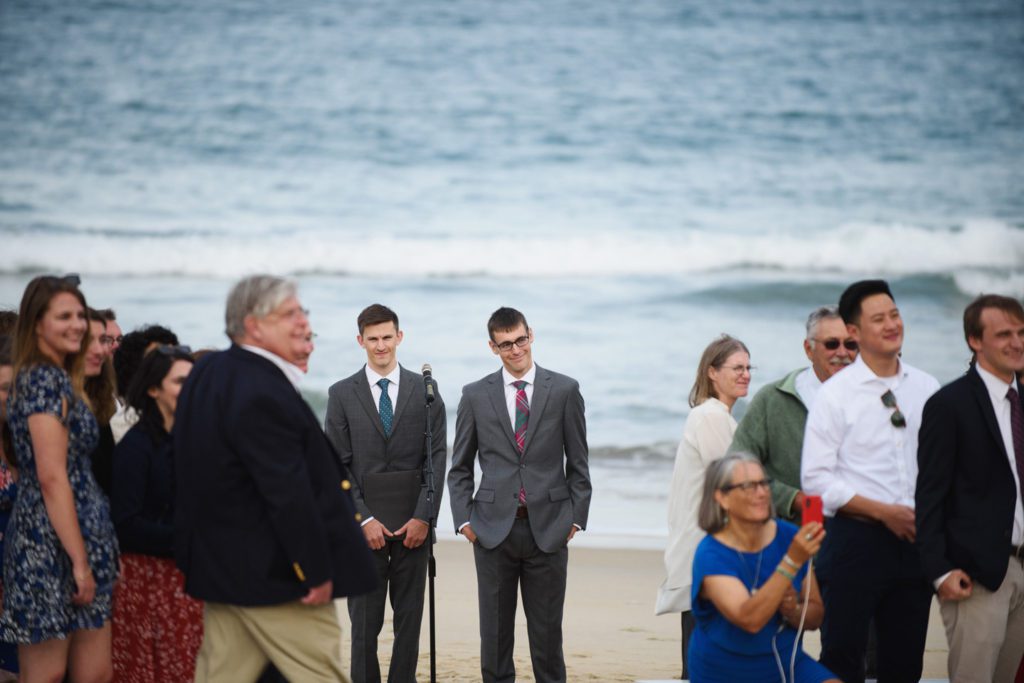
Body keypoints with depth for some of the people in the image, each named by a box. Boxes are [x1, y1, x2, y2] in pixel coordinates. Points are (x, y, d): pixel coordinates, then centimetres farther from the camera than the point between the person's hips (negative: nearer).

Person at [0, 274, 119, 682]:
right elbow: (52, 477, -18)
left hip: (81, 539, 9)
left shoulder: (60, 379, 17)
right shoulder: (45, 380, -12)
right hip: (52, 544, -9)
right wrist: (80, 560, -18)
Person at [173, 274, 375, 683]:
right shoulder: (261, 393, -22)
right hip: (273, 573, -10)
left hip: (221, 567, 10)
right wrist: (316, 570, -18)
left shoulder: (206, 373, 10)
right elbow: (288, 492, -23)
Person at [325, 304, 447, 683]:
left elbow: (437, 457, 2)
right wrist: (365, 519, -9)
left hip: (413, 524, 1)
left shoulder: (425, 389, 5)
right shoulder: (342, 394, 3)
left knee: (409, 619, 4)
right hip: (364, 524, -1)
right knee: (364, 622, 0)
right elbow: (338, 465, 0)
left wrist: (423, 517, -7)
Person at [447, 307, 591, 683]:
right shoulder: (475, 395, 5)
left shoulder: (564, 390, 3)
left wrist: (576, 518, 1)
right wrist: (464, 520, 1)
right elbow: (460, 467, 9)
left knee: (547, 628, 5)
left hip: (548, 528, -1)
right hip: (494, 528, 1)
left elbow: (578, 463, 6)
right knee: (495, 630, 6)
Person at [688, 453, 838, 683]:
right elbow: (749, 620, -33)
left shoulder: (789, 537, -4)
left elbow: (815, 617, 4)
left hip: (785, 663, 4)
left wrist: (793, 611, -20)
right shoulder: (711, 554, -17)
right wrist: (792, 561, -38)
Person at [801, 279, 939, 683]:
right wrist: (885, 512, -14)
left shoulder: (927, 389, 8)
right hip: (856, 541, -4)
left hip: (914, 541, 4)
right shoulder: (835, 394, -5)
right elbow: (816, 480, -9)